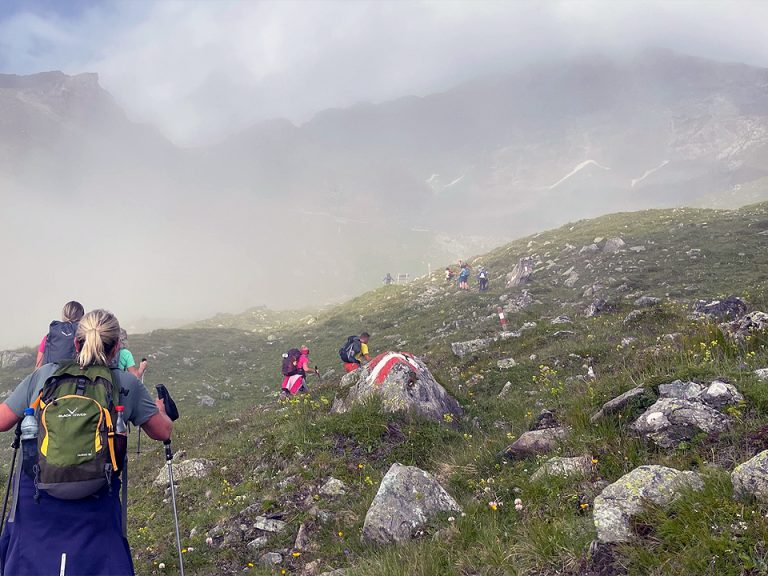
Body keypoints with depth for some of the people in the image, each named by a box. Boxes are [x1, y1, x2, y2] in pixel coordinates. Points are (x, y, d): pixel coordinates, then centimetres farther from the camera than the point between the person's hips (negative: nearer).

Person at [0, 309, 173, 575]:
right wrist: (161, 410, 30)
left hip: (36, 497, 1)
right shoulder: (127, 384, -1)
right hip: (95, 505, -1)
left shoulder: (43, 375, 0)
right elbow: (163, 432, 8)